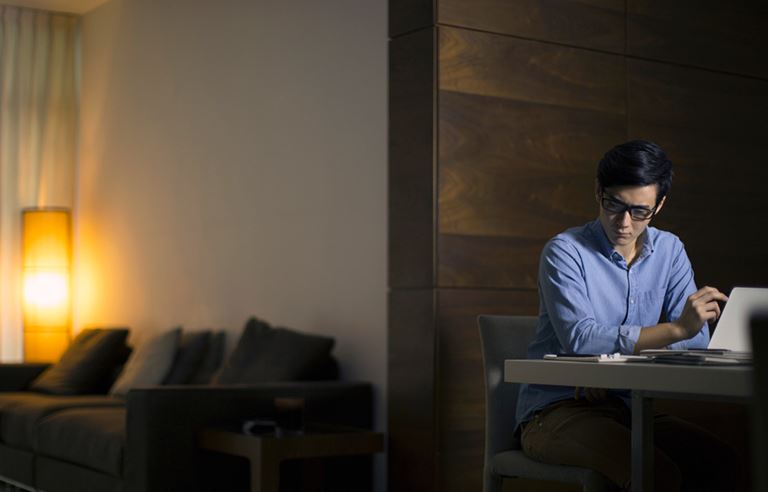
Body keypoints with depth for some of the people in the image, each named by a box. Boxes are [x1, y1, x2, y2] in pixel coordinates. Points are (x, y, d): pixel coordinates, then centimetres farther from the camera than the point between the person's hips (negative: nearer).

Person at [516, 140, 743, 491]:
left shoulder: (669, 251, 8)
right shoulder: (565, 252, -9)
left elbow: (697, 340, -2)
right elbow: (581, 340, -23)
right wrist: (677, 329, -30)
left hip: (629, 407, 5)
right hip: (555, 410, -5)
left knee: (722, 464, -19)